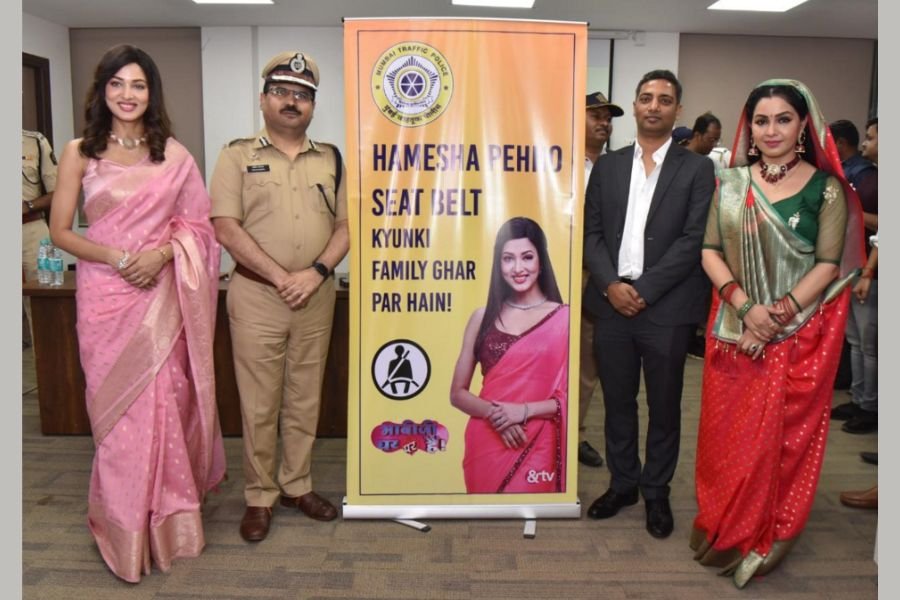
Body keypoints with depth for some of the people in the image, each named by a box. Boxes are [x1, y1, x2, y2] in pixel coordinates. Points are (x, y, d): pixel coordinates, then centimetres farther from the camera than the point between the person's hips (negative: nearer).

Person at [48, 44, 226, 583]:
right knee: (118, 410, 5)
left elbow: (198, 223, 5)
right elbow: (61, 231, 1)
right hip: (105, 295, 0)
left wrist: (162, 253, -13)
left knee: (165, 405, 3)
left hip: (162, 299, 1)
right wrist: (116, 257, -13)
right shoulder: (80, 153, 2)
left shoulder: (174, 154, 4)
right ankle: (127, 528, 22)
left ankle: (167, 519, 24)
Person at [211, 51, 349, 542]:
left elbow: (345, 225, 7)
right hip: (257, 297, -3)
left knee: (305, 400, 12)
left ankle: (297, 486, 27)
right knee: (259, 404, 4)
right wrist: (281, 277, -14)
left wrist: (318, 271, -10)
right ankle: (259, 497, 19)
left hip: (316, 297, 3)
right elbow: (226, 228, -8)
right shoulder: (238, 155, 0)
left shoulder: (330, 159, 10)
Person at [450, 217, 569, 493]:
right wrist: (492, 413, -12)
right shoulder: (483, 317, 3)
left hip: (537, 450, -2)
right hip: (484, 446, 2)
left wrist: (526, 410, -17)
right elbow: (457, 393, 5)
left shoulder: (564, 318, -4)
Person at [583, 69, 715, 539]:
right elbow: (591, 232, 6)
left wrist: (644, 290, -13)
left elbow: (694, 239, -7)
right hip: (611, 303, 3)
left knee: (664, 406, 8)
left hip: (667, 308, -2)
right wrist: (611, 285, -9)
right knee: (617, 402, 12)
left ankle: (656, 492, 25)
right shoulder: (608, 166, 11)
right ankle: (623, 483, 28)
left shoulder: (696, 168, 2)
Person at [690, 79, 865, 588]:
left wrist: (779, 316, -18)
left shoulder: (825, 188, -3)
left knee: (784, 433, 6)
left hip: (799, 334, -2)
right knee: (728, 431, 9)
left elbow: (828, 264, -8)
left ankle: (766, 538, 25)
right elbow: (711, 252, 1)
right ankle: (724, 525, 30)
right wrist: (746, 307, -13)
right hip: (735, 330, 2)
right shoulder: (731, 184, 5)